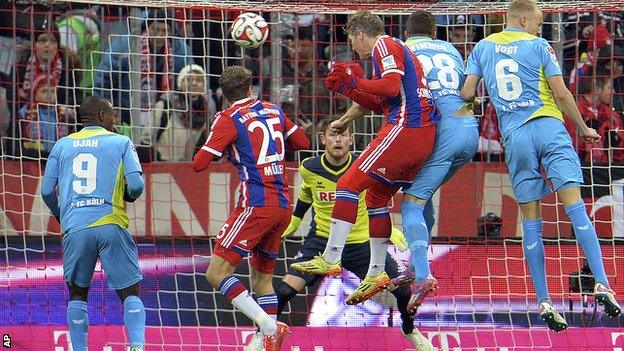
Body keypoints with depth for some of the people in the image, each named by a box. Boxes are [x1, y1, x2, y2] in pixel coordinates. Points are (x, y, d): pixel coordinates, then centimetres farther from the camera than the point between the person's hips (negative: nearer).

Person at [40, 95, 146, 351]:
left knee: (77, 292, 17)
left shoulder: (62, 145, 16)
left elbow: (47, 191, 14)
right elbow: (136, 186, -2)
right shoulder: (121, 143, 9)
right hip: (111, 225, -2)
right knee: (130, 292, 4)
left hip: (75, 227, 2)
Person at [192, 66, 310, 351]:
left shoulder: (228, 119, -4)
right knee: (262, 277, 18)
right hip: (283, 206, 7)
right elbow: (302, 143, 26)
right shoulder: (273, 111, 14)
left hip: (256, 206, -7)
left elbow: (199, 164, -8)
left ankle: (268, 326, -20)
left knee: (217, 273, -8)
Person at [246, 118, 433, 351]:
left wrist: (389, 229, 4)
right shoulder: (309, 168, -9)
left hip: (362, 243, 0)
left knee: (404, 289, -5)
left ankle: (409, 331, 27)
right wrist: (294, 222, 25)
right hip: (321, 241, 0)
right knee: (286, 290, -18)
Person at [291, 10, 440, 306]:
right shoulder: (399, 49, 28)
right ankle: (376, 273, 16)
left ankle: (331, 259, -15)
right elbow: (377, 101, 33)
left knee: (350, 183, -9)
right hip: (425, 135, 10)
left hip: (404, 127, -10)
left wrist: (353, 84, -6)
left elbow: (392, 87, -17)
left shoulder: (384, 45, -1)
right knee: (376, 196, 17)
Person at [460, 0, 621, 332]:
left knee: (531, 221, 5)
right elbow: (561, 93, 1)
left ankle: (544, 302, 1)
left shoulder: (483, 48, 14)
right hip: (548, 128, -3)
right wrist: (583, 128, 12)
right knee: (575, 207, -9)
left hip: (514, 137, 3)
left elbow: (466, 93, 8)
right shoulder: (539, 46, 5)